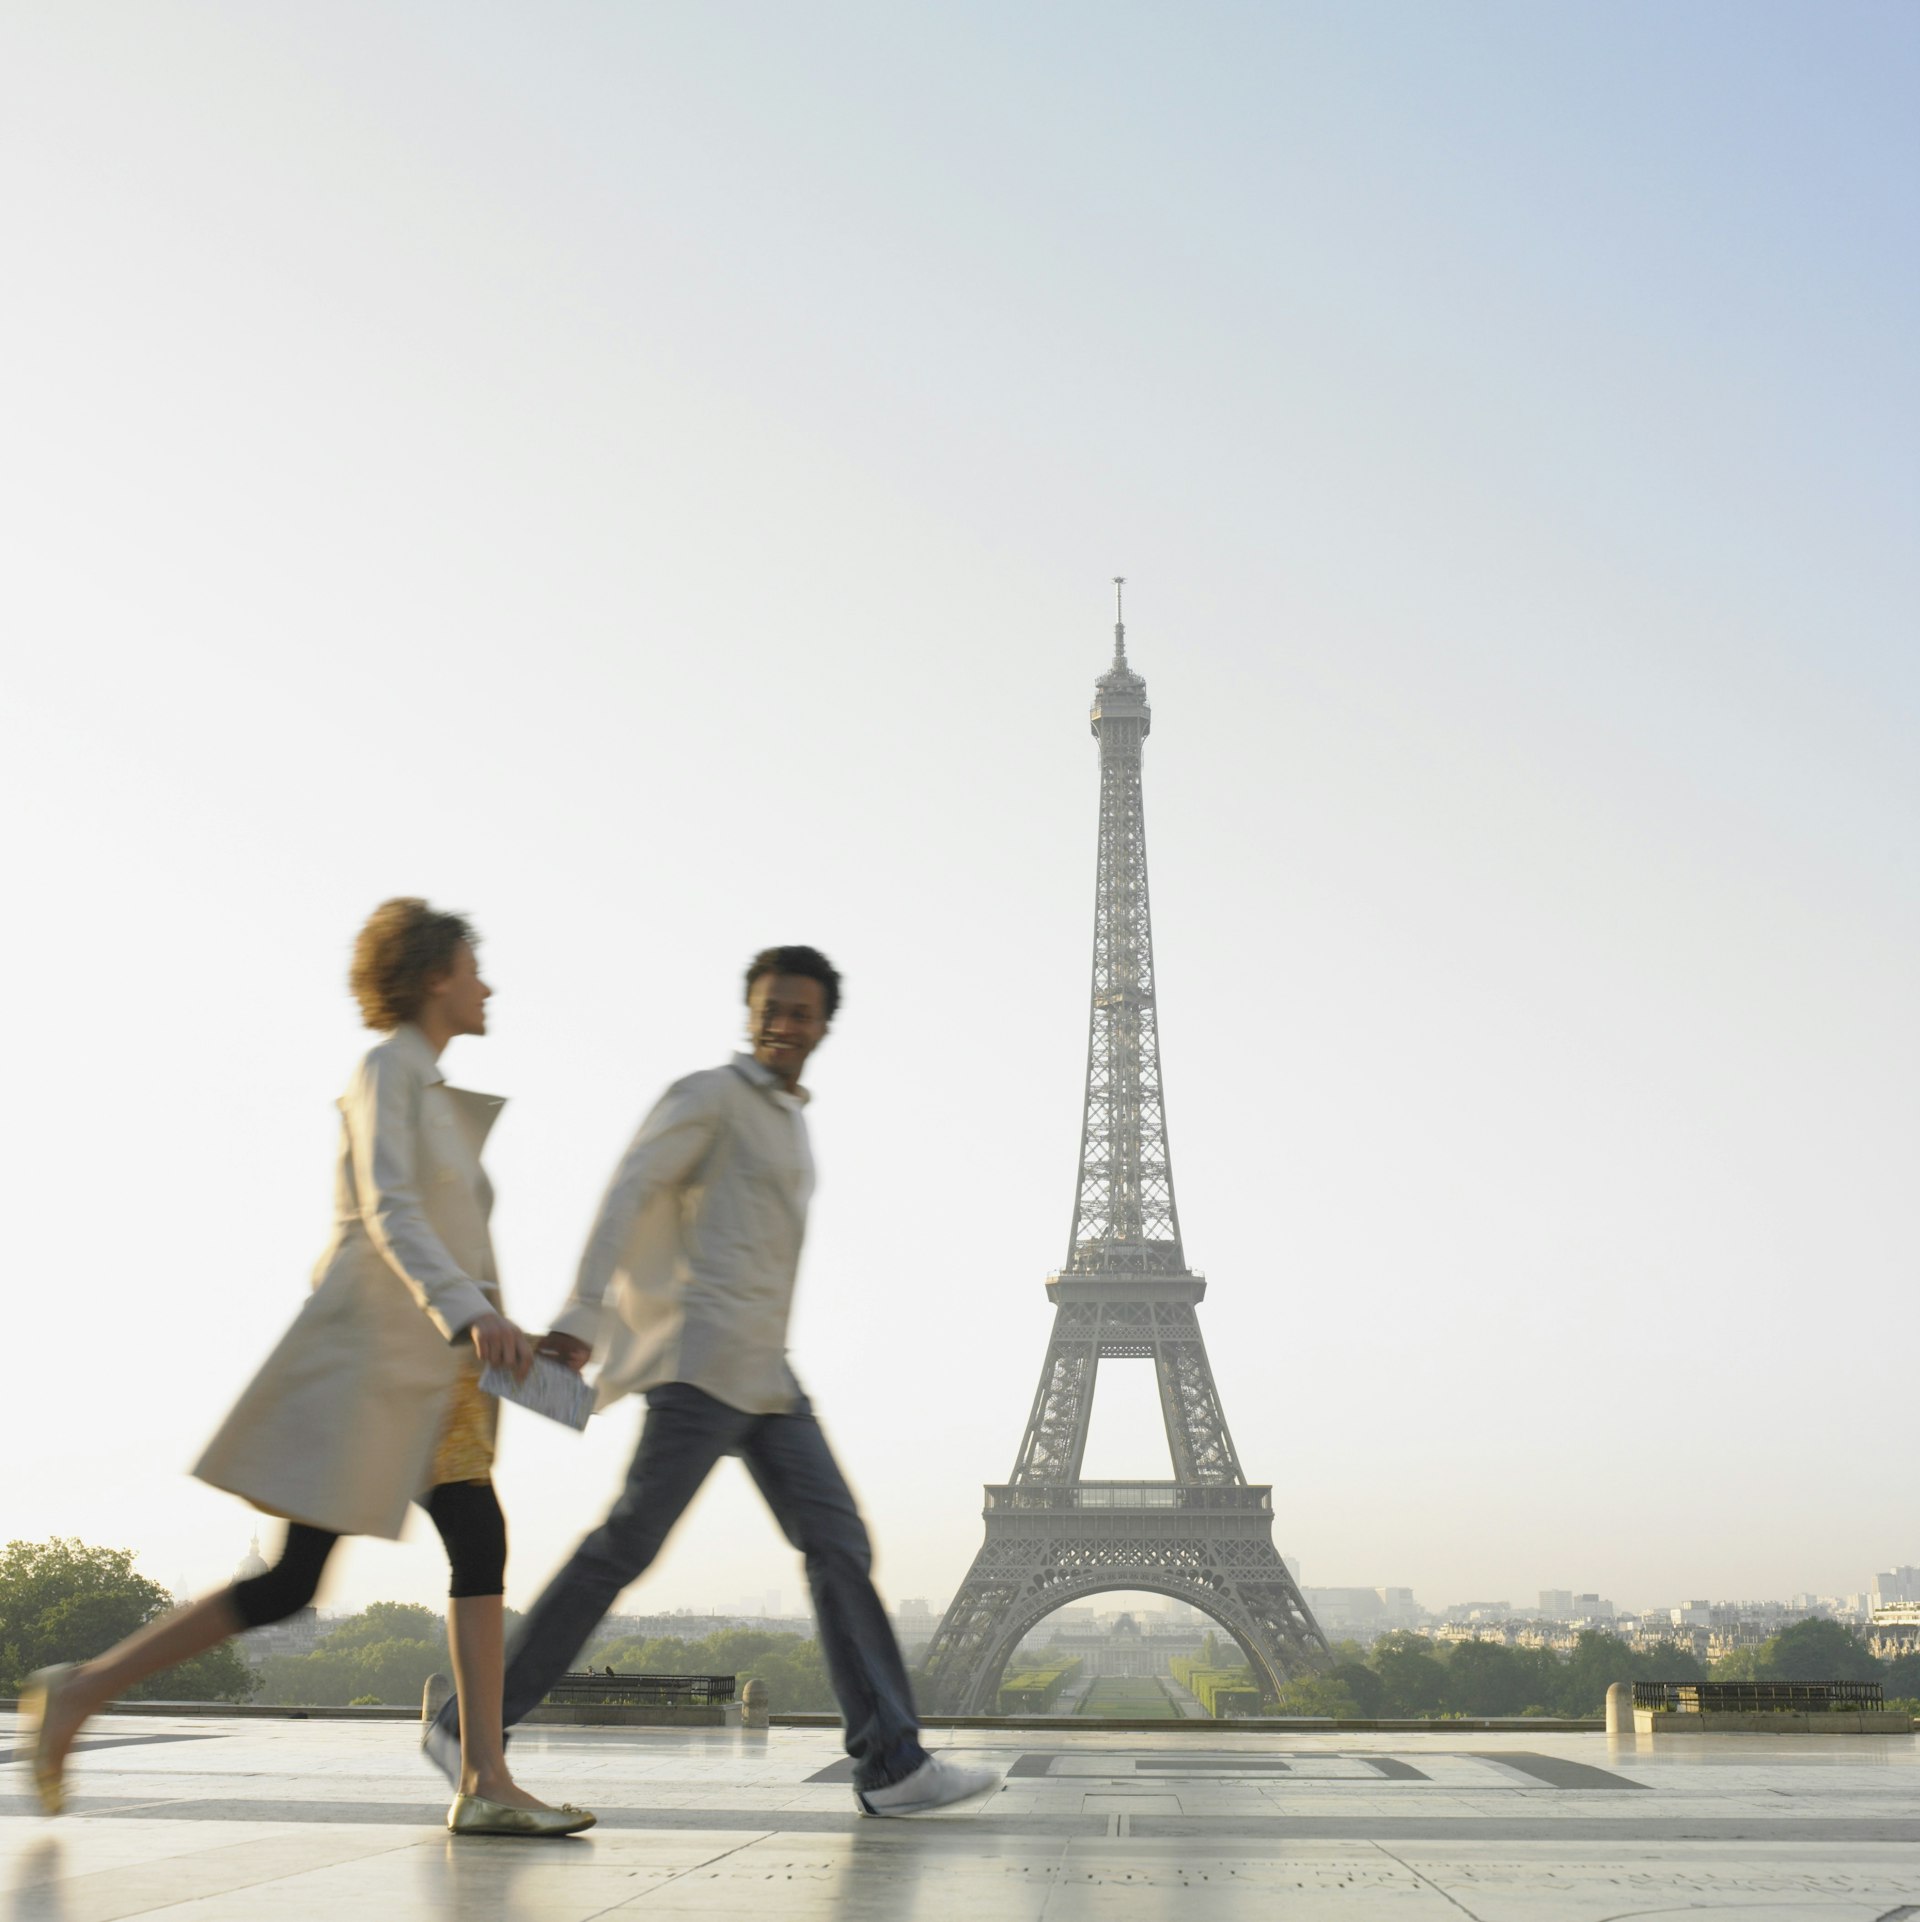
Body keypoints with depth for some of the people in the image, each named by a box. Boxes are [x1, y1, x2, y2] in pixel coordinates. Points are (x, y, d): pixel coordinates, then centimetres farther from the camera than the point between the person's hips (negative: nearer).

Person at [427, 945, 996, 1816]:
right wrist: (579, 1318, -27)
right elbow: (626, 1196, -15)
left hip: (762, 1376, 9)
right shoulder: (708, 1095, -2)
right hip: (704, 1357, -8)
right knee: (628, 1542, -12)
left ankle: (892, 1762, -4)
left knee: (838, 1542, -2)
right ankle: (469, 1723, -1)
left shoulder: (787, 1123, 25)